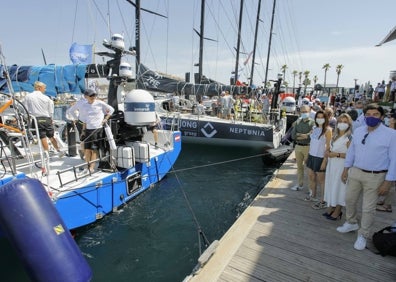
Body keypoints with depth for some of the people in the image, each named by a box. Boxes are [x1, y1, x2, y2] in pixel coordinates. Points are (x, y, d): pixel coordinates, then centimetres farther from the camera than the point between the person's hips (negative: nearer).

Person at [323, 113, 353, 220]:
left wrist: (337, 154, -20)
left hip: (341, 166, -7)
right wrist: (329, 153, 3)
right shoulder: (335, 136, 12)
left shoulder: (349, 137, -12)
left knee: (339, 187, 1)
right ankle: (331, 207, 25)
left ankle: (337, 211, 14)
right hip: (332, 165, 7)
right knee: (331, 185, 12)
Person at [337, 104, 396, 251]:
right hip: (355, 172, 5)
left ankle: (363, 236, 27)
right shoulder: (358, 131, 2)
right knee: (349, 200, 17)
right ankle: (351, 223, 43)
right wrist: (346, 169, 12)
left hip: (375, 176, -4)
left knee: (368, 208, 7)